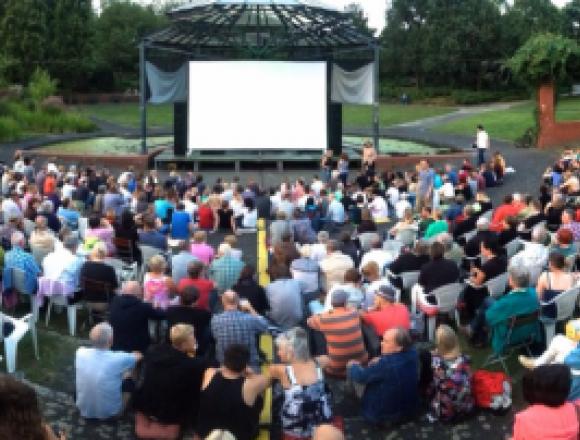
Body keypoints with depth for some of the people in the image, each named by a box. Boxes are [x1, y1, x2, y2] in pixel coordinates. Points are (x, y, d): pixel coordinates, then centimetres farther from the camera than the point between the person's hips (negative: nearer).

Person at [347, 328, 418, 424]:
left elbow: (360, 376, -20)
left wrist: (353, 366, 1)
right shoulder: (412, 353, -15)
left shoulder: (386, 364, -35)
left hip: (384, 416, -7)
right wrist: (379, 362, -3)